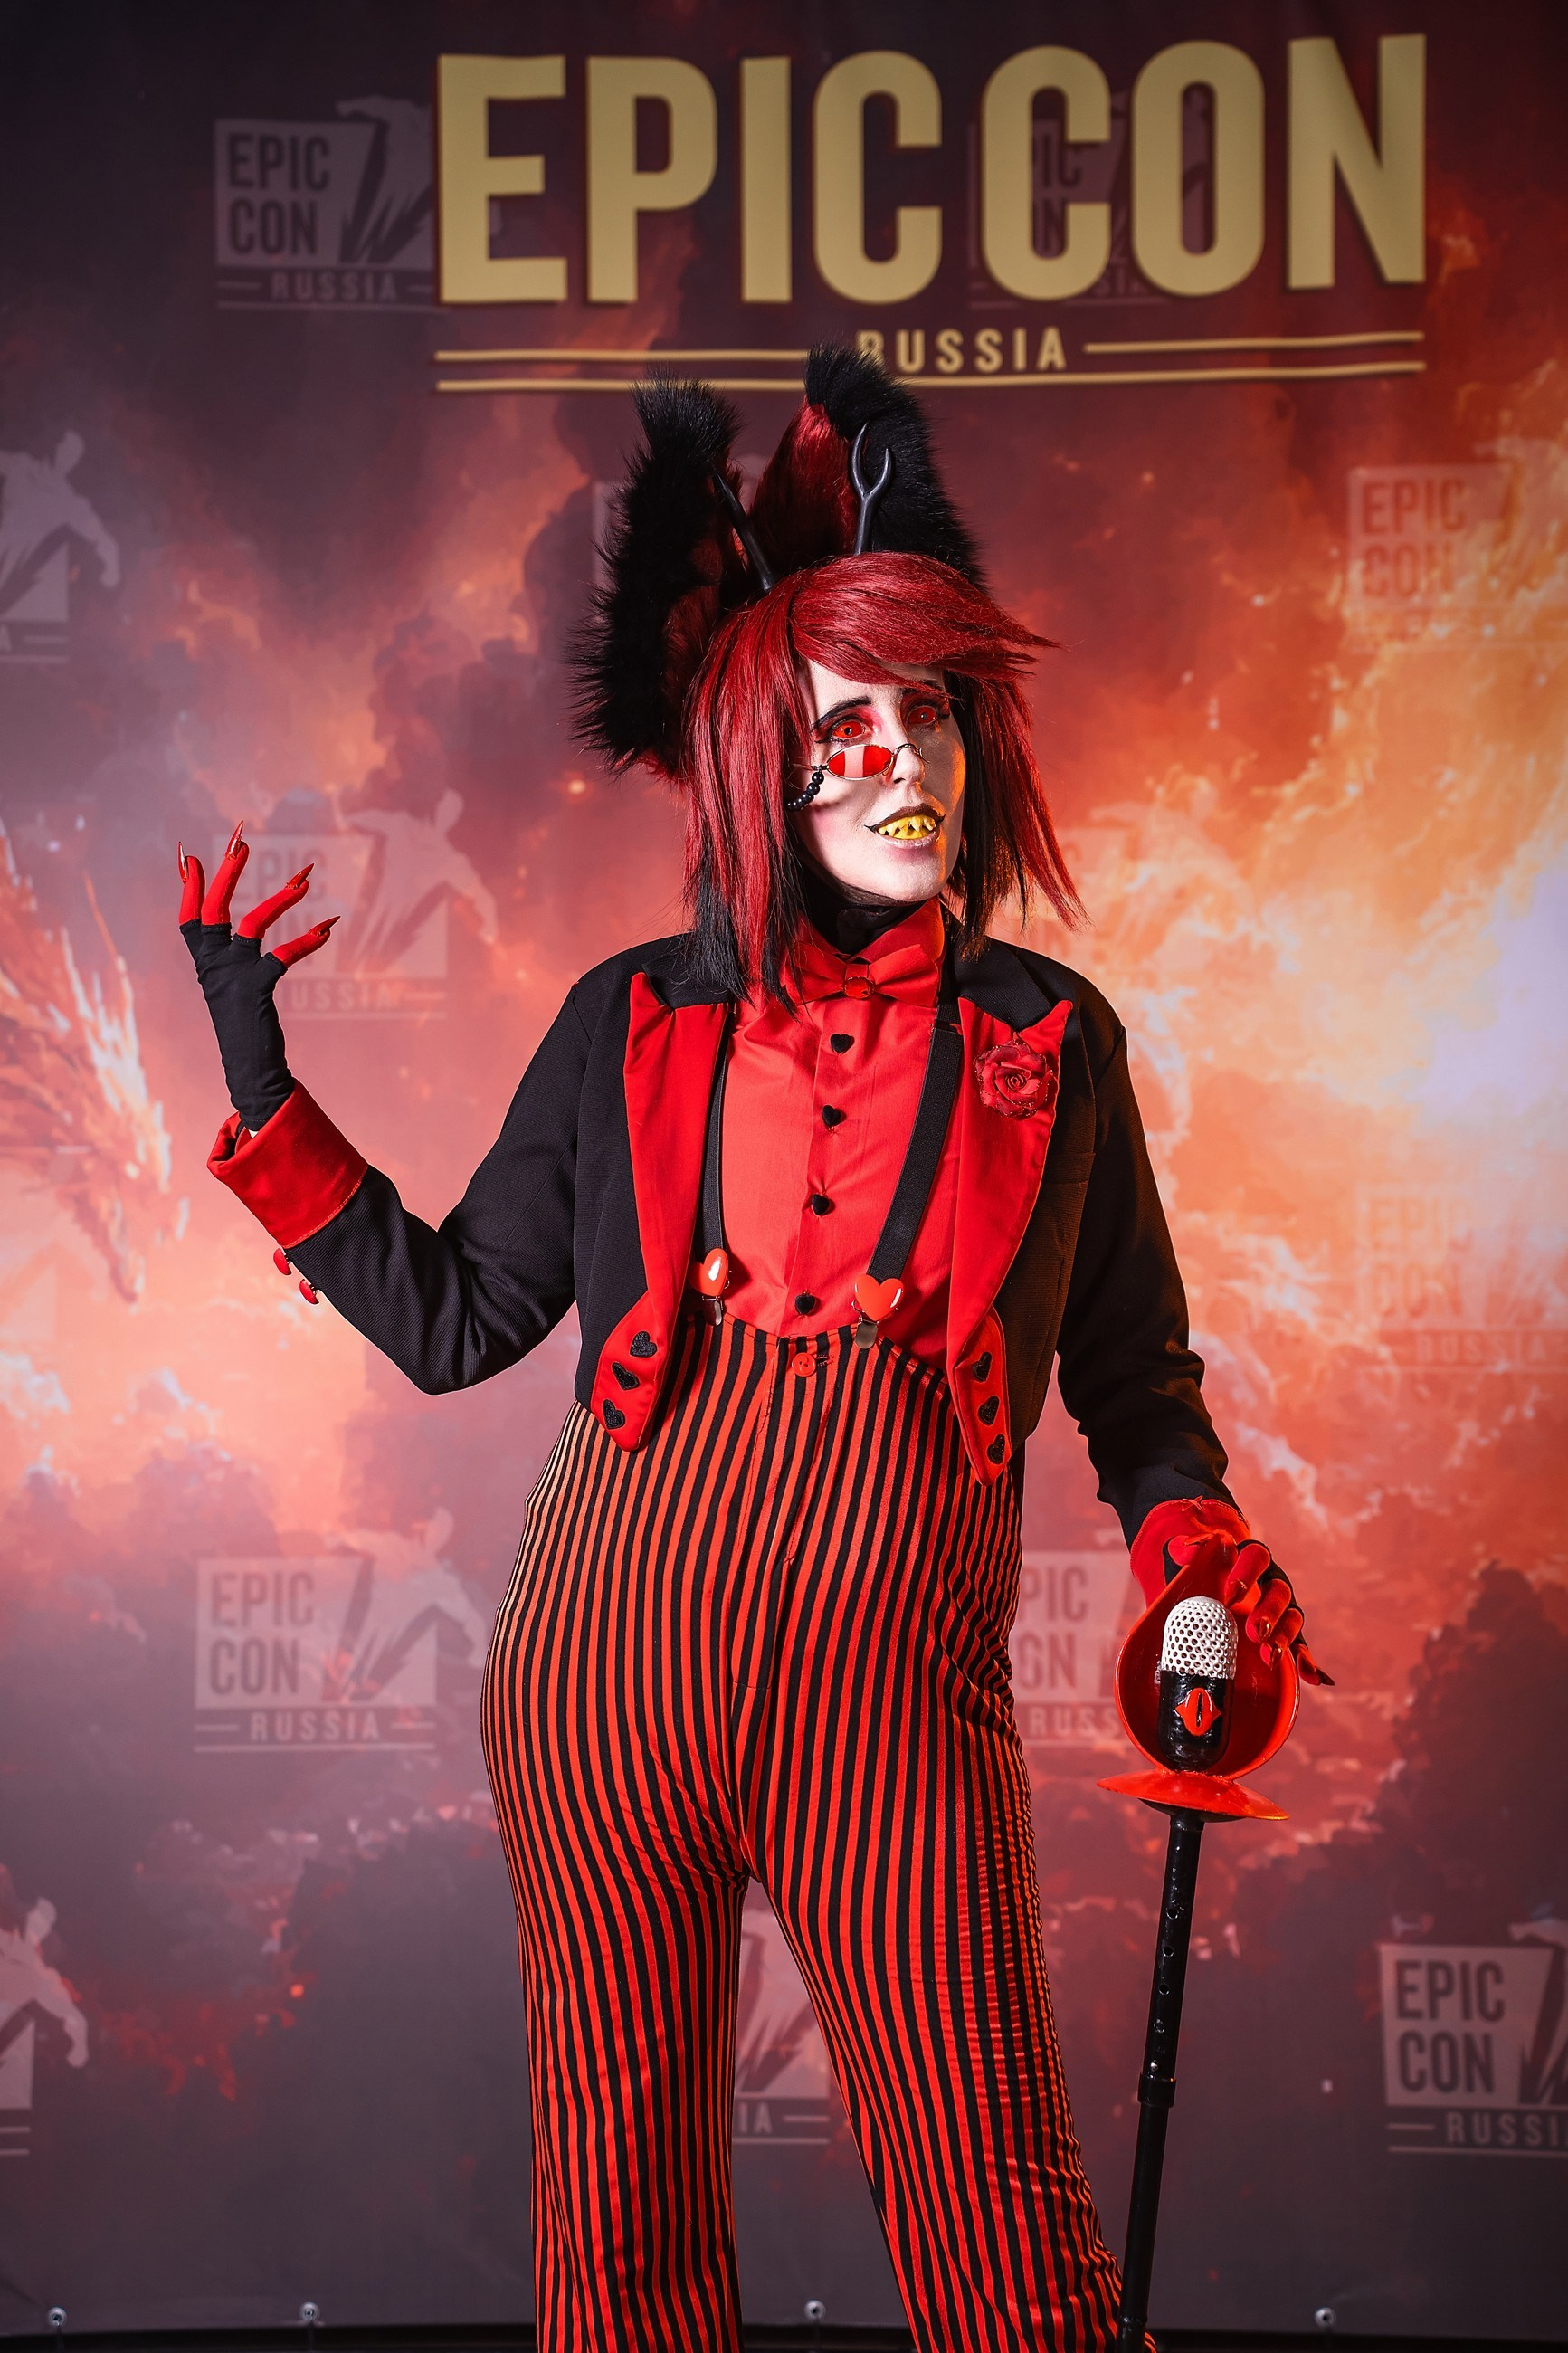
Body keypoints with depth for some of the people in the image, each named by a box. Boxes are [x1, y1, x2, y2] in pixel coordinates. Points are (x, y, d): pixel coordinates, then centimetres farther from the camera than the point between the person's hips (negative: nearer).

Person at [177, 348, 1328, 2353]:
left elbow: (1133, 1371, 12)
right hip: (606, 1675, 1)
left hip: (897, 1711, -1)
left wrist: (1197, 1547, -5)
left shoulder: (1051, 1043, 5)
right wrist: (266, 1095, 4)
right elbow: (454, 1318, 9)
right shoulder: (634, 1025, 5)